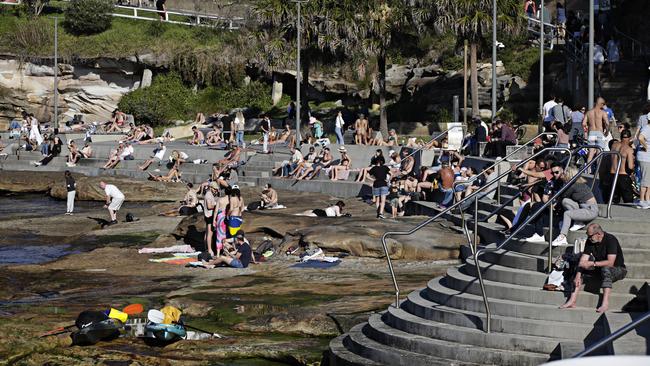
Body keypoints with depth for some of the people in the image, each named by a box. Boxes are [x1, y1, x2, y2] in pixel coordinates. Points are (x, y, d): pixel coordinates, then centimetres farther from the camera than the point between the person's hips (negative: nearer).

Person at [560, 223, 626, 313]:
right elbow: (583, 260, -11)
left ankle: (605, 303, -43)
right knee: (580, 268, -12)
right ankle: (572, 301, -19)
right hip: (599, 269, 7)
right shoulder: (590, 241, -6)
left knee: (606, 269, -38)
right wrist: (578, 275, -25)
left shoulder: (610, 240, -24)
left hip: (618, 269, -6)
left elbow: (610, 262, -32)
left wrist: (592, 263, -32)